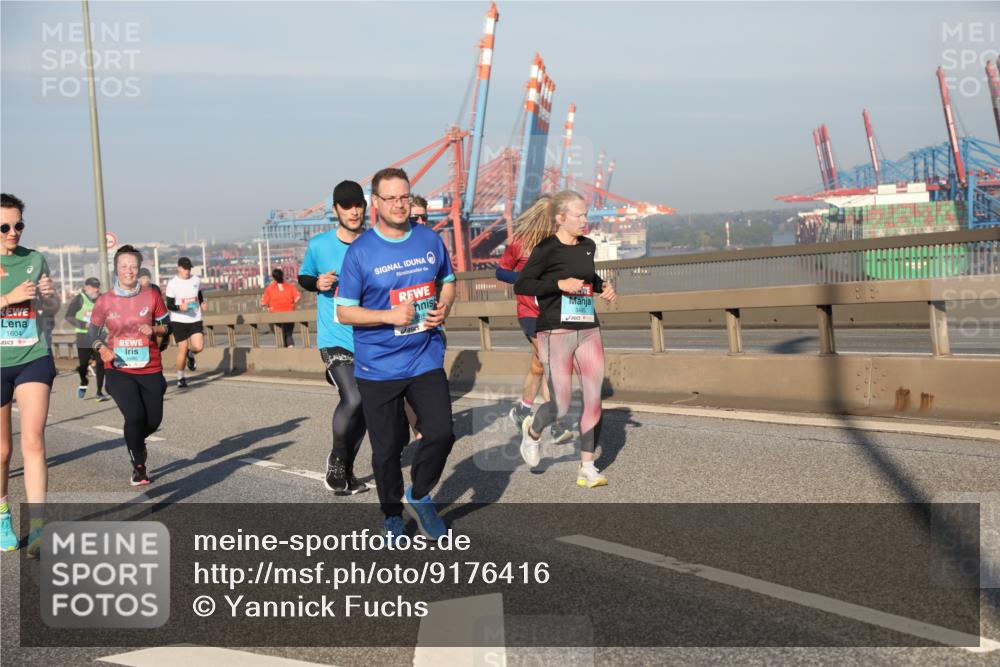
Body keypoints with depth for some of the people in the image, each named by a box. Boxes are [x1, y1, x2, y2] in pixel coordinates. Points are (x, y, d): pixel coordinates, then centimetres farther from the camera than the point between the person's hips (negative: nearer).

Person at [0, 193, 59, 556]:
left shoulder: (34, 259, 6)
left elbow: (53, 307, 15)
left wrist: (49, 295, -6)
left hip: (34, 359, 1)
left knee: (33, 441, -13)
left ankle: (37, 527, -14)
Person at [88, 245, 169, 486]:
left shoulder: (152, 296, -1)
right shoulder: (105, 301, -4)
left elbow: (166, 325, 9)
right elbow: (92, 332, 6)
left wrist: (153, 329, -13)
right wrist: (102, 349, -14)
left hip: (150, 369, 2)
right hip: (119, 370, -2)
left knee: (154, 420, 3)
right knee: (135, 416, -18)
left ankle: (134, 442, 41)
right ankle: (138, 467, 6)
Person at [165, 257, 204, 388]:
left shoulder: (196, 280, 5)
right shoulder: (172, 283, -6)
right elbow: (169, 305, -5)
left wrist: (202, 303, 4)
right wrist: (180, 307, -25)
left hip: (195, 319, 3)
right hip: (179, 320, -3)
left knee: (199, 347, -15)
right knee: (183, 349, -3)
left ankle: (190, 355, 23)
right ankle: (180, 378, 15)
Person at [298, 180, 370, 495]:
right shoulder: (319, 245, -4)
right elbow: (303, 277, 12)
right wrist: (317, 283, -9)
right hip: (335, 338, -3)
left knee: (364, 408, 11)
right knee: (353, 398, -22)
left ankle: (346, 470, 31)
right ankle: (336, 460, 3)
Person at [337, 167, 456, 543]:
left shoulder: (430, 241, 3)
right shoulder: (360, 252, -8)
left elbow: (447, 282, 19)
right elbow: (344, 312, -6)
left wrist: (443, 308, -3)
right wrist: (390, 316, -19)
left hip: (425, 359, 3)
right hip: (378, 366, -2)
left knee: (441, 433, -7)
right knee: (386, 447, 5)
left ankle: (419, 496, 20)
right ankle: (392, 516, 27)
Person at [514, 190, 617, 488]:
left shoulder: (588, 246, 10)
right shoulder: (547, 249, -9)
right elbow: (520, 285, -12)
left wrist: (603, 286, 9)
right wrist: (559, 284, -20)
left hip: (589, 331, 6)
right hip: (556, 333, -6)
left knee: (594, 399, -2)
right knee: (560, 406, -4)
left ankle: (587, 467, 5)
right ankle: (532, 430, 30)